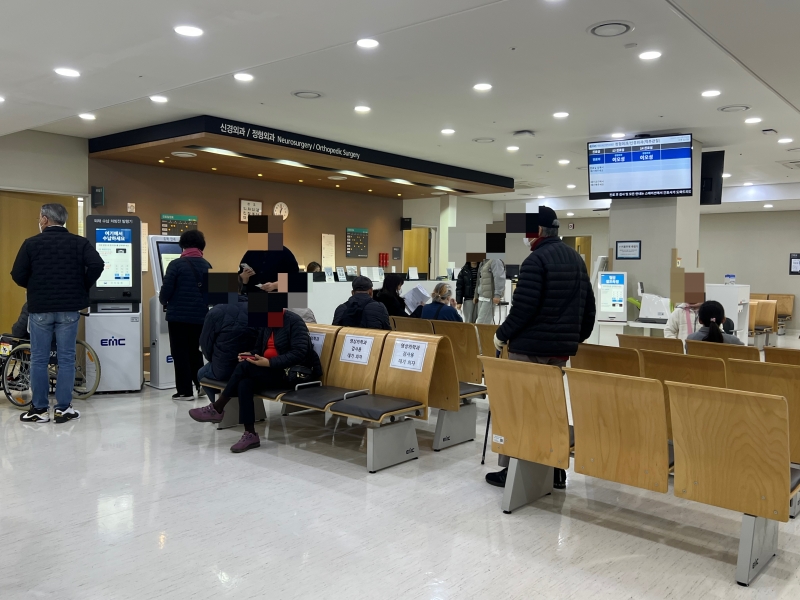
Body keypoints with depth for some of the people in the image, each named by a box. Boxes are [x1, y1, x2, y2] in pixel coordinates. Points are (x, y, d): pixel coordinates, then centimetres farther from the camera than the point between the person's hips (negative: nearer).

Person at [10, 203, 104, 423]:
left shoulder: (31, 243, -1)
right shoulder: (79, 242, 1)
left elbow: (18, 275, -4)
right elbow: (97, 265, -14)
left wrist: (35, 288, 16)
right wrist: (83, 287, 2)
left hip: (40, 308, 0)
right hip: (69, 308, 1)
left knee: (39, 360, 8)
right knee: (66, 359, 5)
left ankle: (39, 409, 12)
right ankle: (63, 408, 7)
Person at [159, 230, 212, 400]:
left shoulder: (176, 264, -9)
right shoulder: (207, 266, 4)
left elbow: (166, 290, -10)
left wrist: (164, 301, 12)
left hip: (178, 315, -4)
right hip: (200, 316, 4)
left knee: (180, 353, 5)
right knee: (194, 350, 20)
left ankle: (185, 391, 7)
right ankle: (202, 384, 15)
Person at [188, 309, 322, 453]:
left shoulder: (294, 322, -12)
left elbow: (298, 353, -21)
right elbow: (258, 349, 17)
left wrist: (269, 363, -27)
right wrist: (249, 356, -7)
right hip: (273, 371, 7)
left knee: (244, 366, -22)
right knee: (244, 384, -24)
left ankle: (216, 409, -7)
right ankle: (250, 434, -21)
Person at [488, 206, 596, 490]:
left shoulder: (537, 259, -14)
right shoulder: (576, 258, 13)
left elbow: (523, 307, -20)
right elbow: (588, 305, 16)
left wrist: (502, 334, -7)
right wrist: (578, 336, 24)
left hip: (530, 347, -8)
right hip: (561, 346, 8)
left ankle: (511, 469, 7)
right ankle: (555, 469, 18)